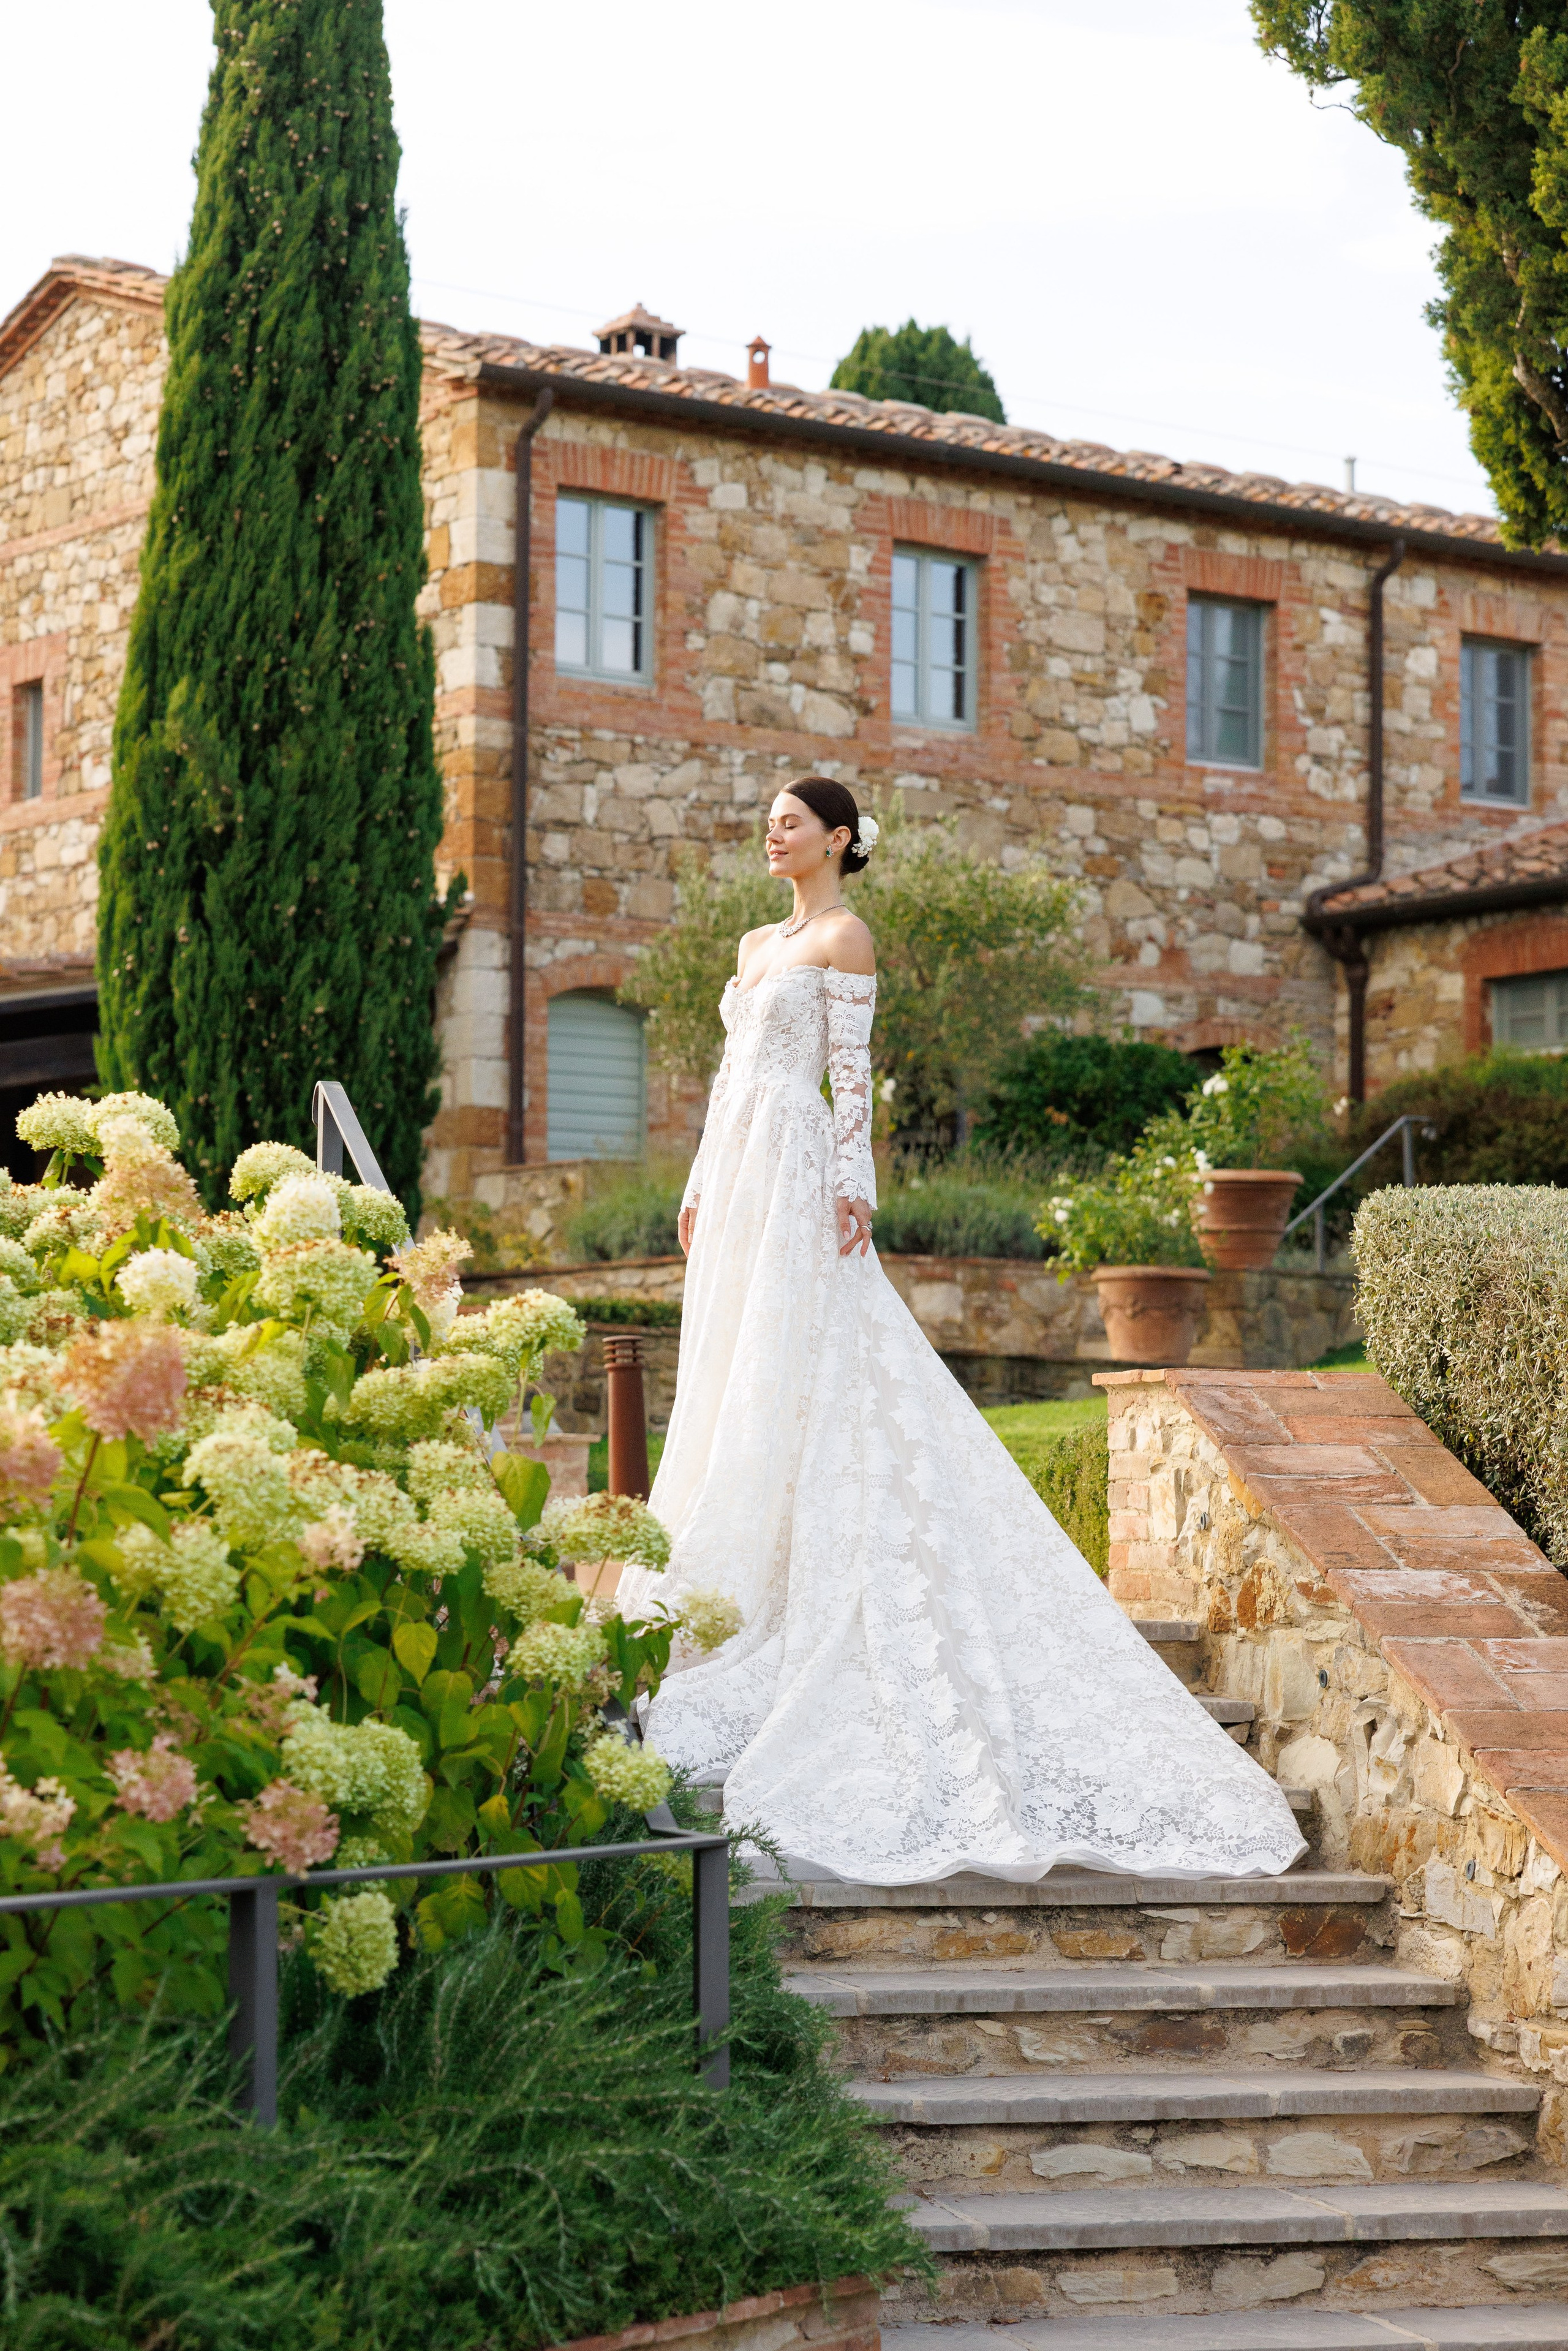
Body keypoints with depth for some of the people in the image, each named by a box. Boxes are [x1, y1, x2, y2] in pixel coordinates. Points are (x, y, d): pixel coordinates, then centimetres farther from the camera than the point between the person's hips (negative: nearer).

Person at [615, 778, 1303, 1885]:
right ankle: (727, 1585, 12)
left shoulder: (845, 937, -4)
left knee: (793, 1381, -9)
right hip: (737, 1169, 9)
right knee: (729, 1378, 8)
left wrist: (854, 1184, -18)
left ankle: (765, 1597, -8)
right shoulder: (760, 942, 20)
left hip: (794, 1167, -9)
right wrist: (700, 1184, 18)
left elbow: (852, 1070, -10)